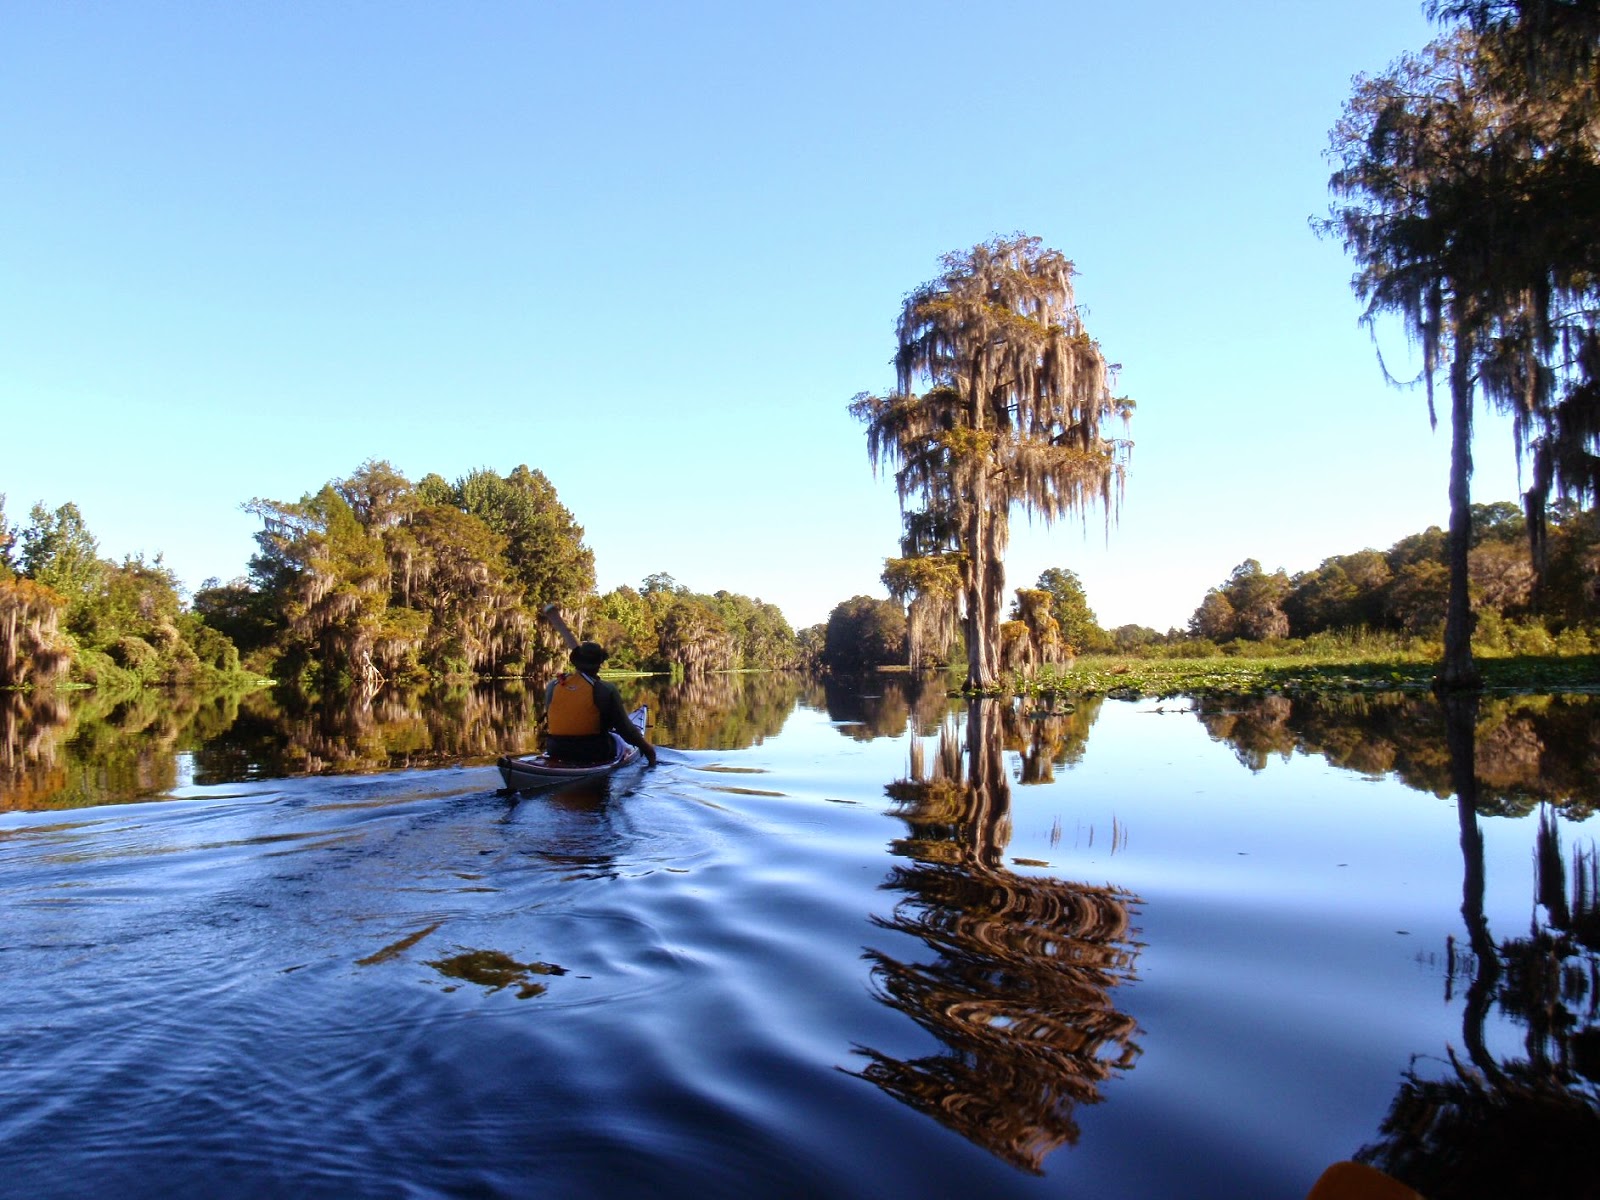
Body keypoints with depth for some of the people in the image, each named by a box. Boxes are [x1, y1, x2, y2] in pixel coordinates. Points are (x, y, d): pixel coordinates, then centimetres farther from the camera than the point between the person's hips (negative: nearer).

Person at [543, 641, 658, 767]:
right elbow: (626, 729, -9)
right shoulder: (606, 690, -14)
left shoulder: (552, 686, -3)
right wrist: (647, 748, 7)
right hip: (594, 755, -4)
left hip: (556, 752, 4)